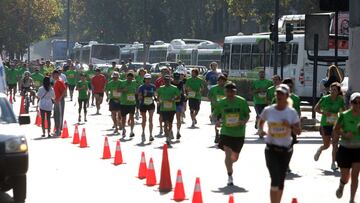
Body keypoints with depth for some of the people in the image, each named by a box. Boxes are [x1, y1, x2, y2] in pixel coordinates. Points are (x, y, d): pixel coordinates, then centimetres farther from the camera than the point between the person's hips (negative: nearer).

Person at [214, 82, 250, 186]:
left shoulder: (242, 101, -4)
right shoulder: (221, 103, -2)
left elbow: (247, 115, 3)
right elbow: (217, 115, 8)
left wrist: (244, 121, -18)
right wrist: (217, 122, -13)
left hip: (239, 133, 1)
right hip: (226, 132, -1)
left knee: (235, 157, 13)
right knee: (228, 154, -15)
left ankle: (229, 164, 48)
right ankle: (230, 176, -6)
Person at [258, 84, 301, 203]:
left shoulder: (291, 112, -3)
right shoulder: (268, 110, -4)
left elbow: (298, 131, -2)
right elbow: (261, 122, 15)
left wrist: (289, 126, -21)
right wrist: (261, 130, -5)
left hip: (286, 150, 2)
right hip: (271, 150, -2)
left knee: (281, 180, 13)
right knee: (275, 180, -14)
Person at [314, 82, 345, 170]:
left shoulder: (340, 100, -3)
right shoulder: (325, 99, -10)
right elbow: (316, 108, -2)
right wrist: (324, 113, -18)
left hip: (335, 124, 1)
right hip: (325, 124, -1)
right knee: (326, 145, 6)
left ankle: (333, 163, 1)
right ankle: (319, 150, 40)